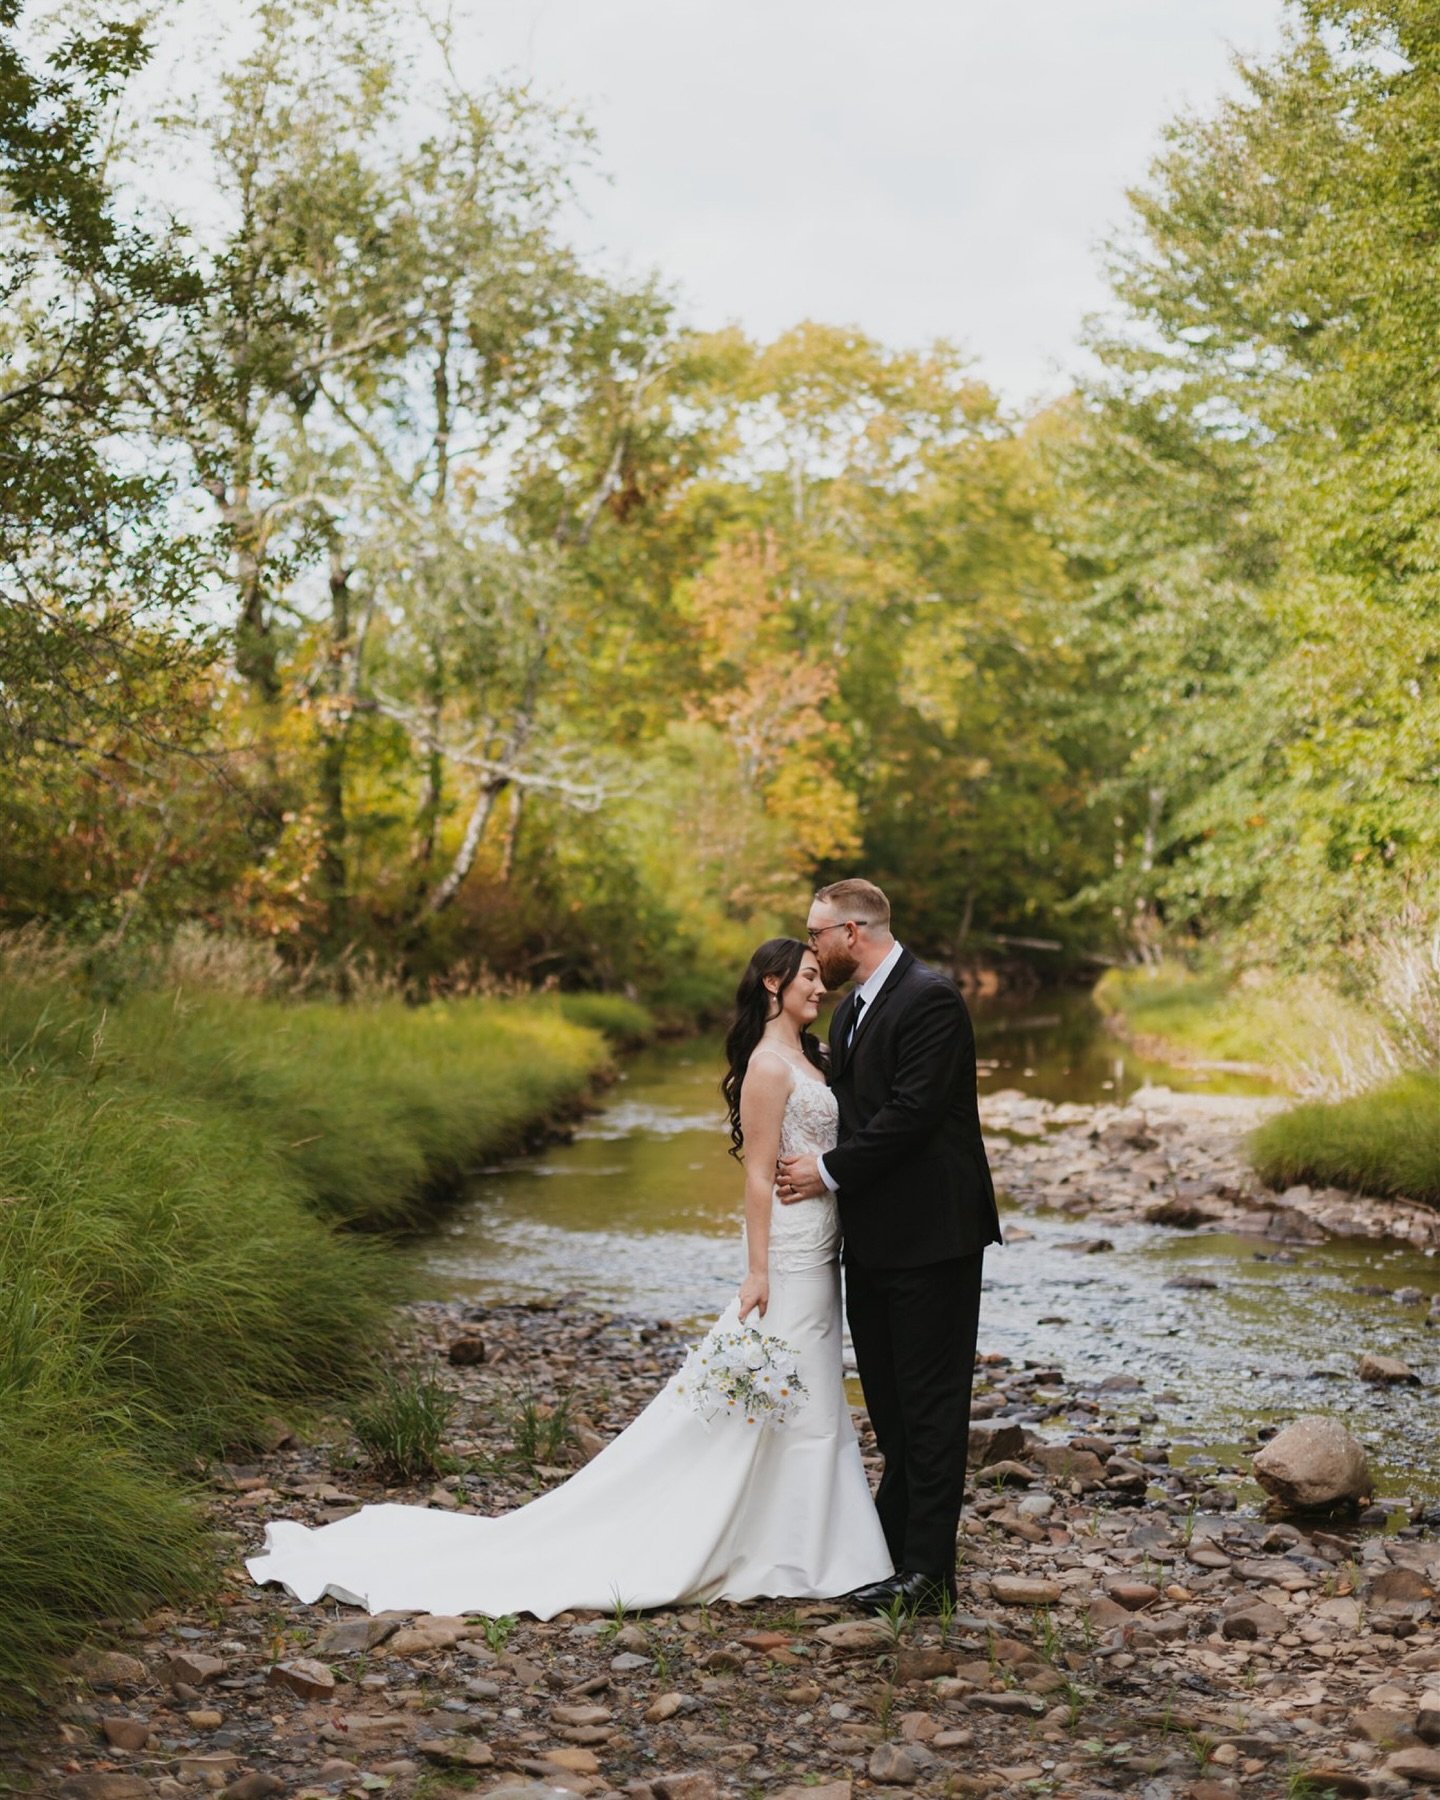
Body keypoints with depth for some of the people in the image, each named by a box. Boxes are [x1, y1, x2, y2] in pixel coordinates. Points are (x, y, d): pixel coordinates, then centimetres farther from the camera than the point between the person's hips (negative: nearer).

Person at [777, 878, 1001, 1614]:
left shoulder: (930, 999, -14)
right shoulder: (850, 1011, 15)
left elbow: (912, 1111, -21)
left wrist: (830, 1170, -15)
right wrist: (810, 1162, 2)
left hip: (930, 1235, -9)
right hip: (873, 1239, 9)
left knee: (930, 1404, -3)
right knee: (889, 1401, 15)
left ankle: (927, 1572, 2)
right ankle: (890, 1542, 25)